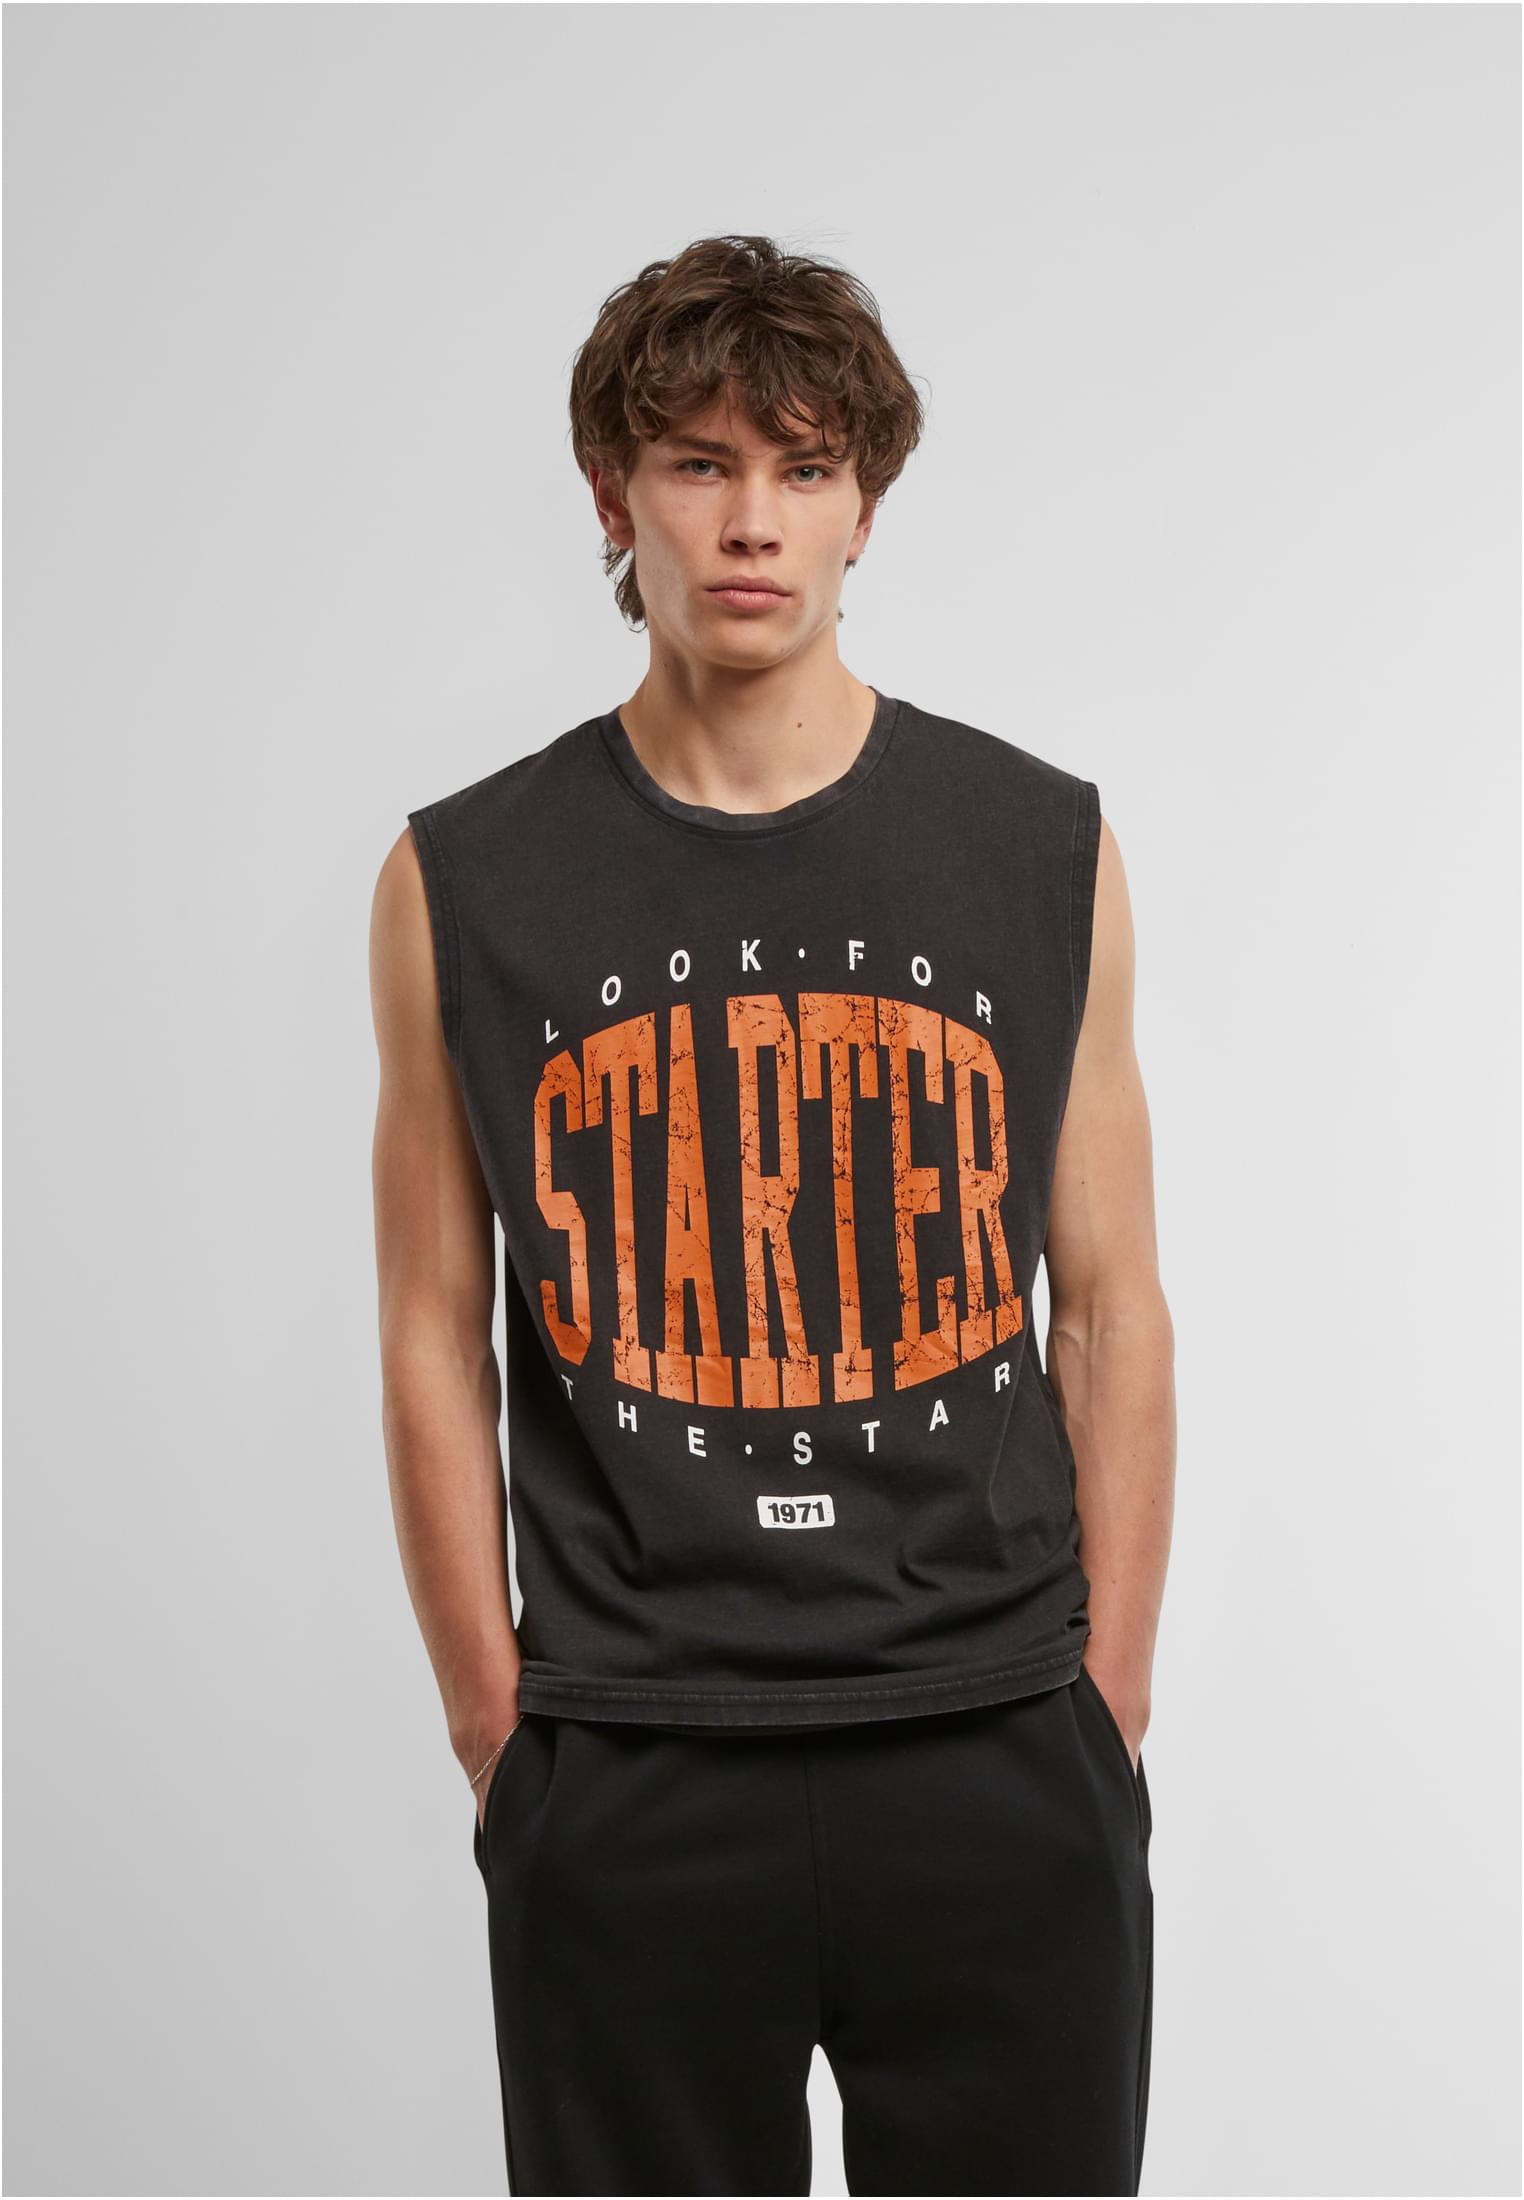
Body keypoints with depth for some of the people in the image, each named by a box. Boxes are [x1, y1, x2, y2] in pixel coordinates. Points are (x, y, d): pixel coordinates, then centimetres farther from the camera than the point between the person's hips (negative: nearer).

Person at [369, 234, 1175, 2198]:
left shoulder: (1044, 850, 3)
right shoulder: (465, 882, 1)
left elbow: (1112, 1311, 5)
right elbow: (436, 1337, 3)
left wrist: (1107, 1706, 1)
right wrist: (497, 1733, 0)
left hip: (998, 1766, 1)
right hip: (624, 1793, 0)